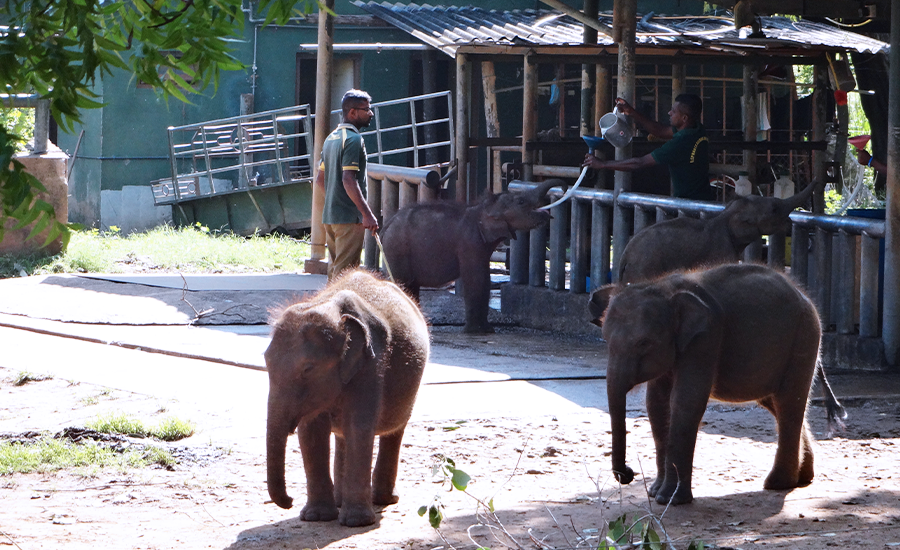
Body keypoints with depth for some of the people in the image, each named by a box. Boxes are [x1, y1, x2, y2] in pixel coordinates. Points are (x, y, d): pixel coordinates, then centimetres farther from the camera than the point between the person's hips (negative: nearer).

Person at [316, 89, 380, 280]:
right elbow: (348, 180, -22)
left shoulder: (331, 138, 16)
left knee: (334, 270, 13)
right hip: (349, 217, -9)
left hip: (329, 215, 9)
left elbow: (320, 179, 21)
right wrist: (367, 214, -24)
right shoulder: (353, 139, -13)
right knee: (345, 272, -9)